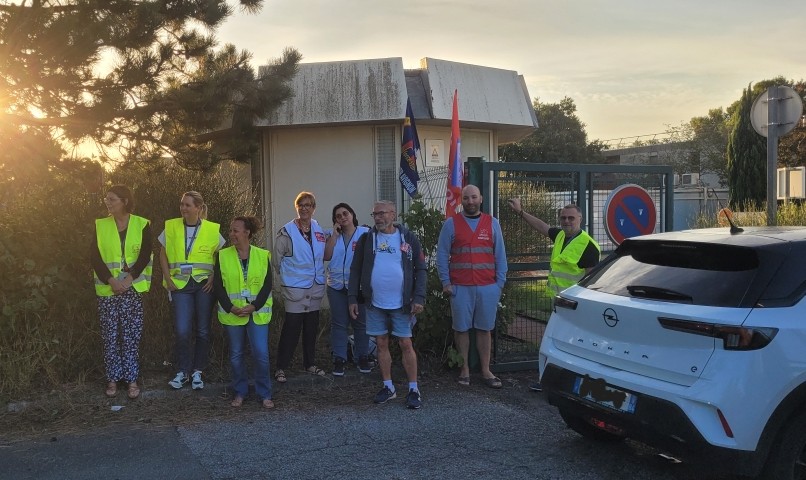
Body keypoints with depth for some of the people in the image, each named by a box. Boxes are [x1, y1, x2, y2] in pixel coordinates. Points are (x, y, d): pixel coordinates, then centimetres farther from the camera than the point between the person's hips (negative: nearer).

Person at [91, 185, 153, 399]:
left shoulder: (142, 224, 1)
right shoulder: (100, 225, 5)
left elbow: (145, 256, -5)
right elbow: (95, 257, -1)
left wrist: (129, 279, -15)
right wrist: (111, 281, -13)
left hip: (132, 288, -1)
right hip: (107, 289, 2)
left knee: (131, 336, 1)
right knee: (110, 336, 4)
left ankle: (132, 379, 8)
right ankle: (112, 379, 14)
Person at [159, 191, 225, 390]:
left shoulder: (212, 230, -3)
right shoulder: (171, 227, 1)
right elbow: (163, 255, 9)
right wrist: (168, 279, 1)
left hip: (204, 284, 0)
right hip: (180, 284, 0)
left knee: (203, 331, 5)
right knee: (182, 331, -6)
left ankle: (197, 372, 20)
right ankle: (183, 371, 14)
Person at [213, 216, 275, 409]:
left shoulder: (263, 255, 0)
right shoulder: (223, 256, 1)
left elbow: (267, 285, -2)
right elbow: (218, 286, -1)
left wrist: (254, 306, -14)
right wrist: (230, 308, -13)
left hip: (258, 313, -1)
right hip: (232, 314, 1)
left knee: (261, 354, -5)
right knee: (236, 355, 9)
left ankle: (265, 394, 9)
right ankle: (239, 393, 23)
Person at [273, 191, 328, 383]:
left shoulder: (319, 230, 6)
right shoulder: (287, 231, -9)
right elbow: (276, 259, -4)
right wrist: (289, 275, 4)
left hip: (316, 287, 5)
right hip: (295, 288, -5)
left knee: (312, 327, 14)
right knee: (291, 328, -4)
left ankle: (310, 364, 27)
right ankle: (281, 368, 6)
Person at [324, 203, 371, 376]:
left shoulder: (365, 233, -1)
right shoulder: (333, 236, 11)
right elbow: (326, 256, -3)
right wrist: (335, 234, -4)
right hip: (337, 285, 3)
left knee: (360, 323, 5)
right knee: (339, 324, 5)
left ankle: (362, 357, 17)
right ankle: (339, 359, 10)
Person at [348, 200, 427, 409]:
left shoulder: (408, 238, -1)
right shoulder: (366, 239, 4)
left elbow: (420, 269, -1)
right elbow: (355, 270, 7)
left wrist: (419, 298, -10)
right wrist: (352, 298, 1)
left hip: (401, 304, -2)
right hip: (375, 304, 2)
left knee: (406, 345, 1)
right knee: (381, 344, 10)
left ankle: (413, 390, 11)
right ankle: (388, 387, 23)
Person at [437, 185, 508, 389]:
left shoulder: (492, 223, 8)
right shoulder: (451, 224, 3)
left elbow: (500, 255, 7)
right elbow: (442, 255, 2)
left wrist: (500, 282, 2)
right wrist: (445, 282, -4)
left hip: (488, 287, 1)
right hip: (460, 287, -1)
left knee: (484, 329, 7)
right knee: (461, 328, 5)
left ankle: (486, 371, 14)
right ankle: (464, 369, 16)